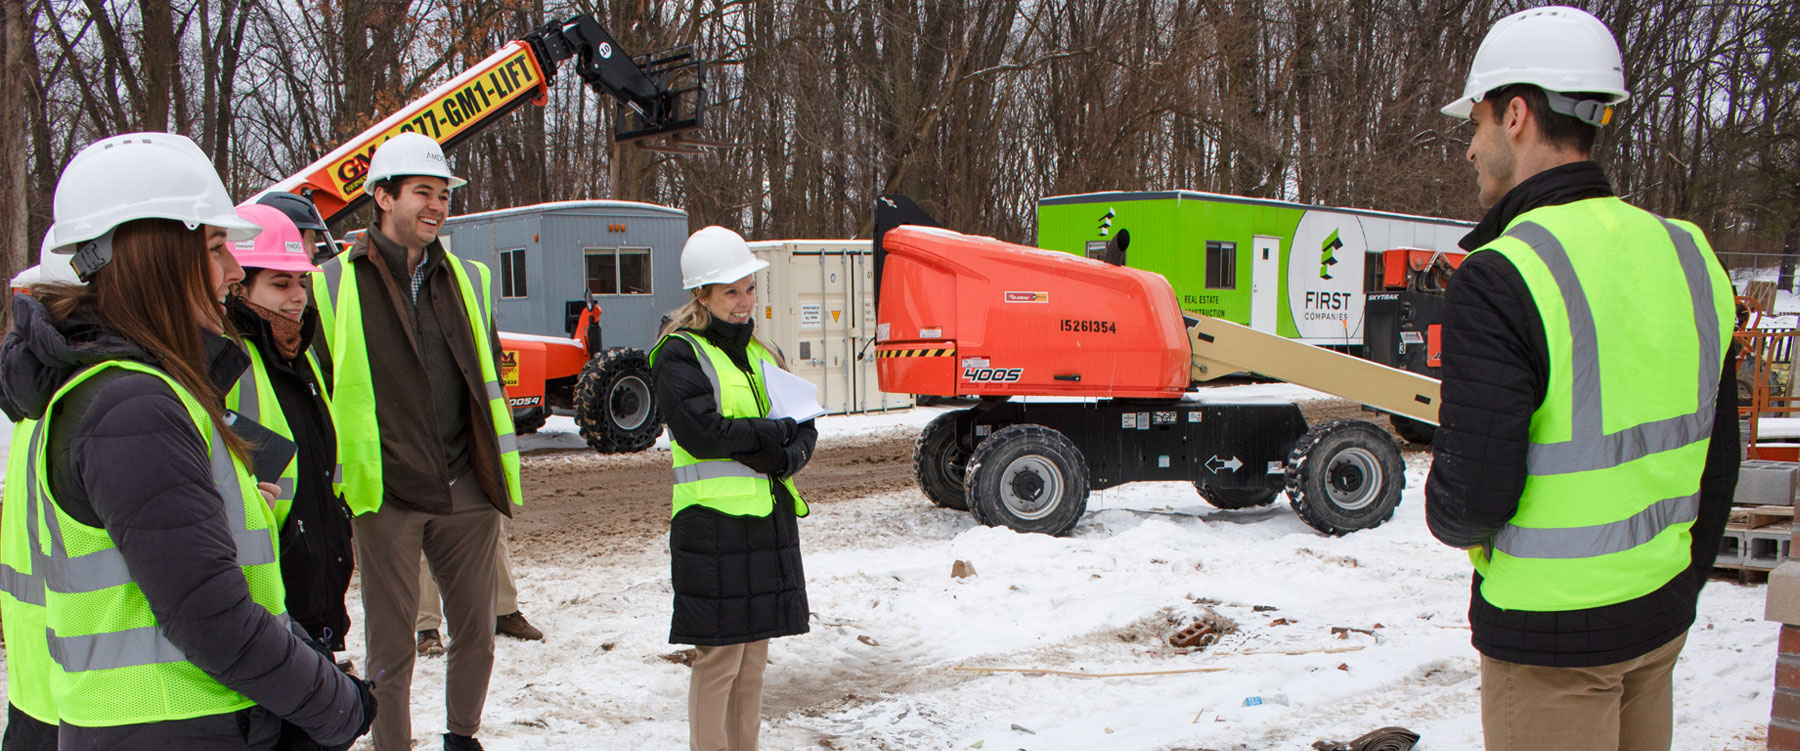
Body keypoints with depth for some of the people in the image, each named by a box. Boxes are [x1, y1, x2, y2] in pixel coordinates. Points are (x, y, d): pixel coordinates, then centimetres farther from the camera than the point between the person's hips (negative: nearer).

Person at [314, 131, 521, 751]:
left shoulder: (469, 281, 12)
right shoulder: (337, 285, -1)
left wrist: (500, 471, 15)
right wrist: (336, 481, -3)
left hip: (467, 492, 4)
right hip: (386, 496, -4)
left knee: (476, 634, 12)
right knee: (391, 647, 3)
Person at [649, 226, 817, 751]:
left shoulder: (763, 353, 17)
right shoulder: (679, 357, -5)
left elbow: (804, 431, 11)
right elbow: (701, 432, -19)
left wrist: (784, 458, -11)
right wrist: (775, 431, -9)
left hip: (771, 524, 7)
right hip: (713, 526, -7)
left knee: (754, 657, 12)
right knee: (719, 657, -4)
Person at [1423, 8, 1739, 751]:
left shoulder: (1500, 279, -20)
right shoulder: (1688, 254, 3)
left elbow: (1471, 500, -22)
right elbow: (1717, 463, 10)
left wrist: (1447, 517, 1)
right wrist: (1681, 585, 21)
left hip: (1550, 636, -7)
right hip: (1660, 617, 7)